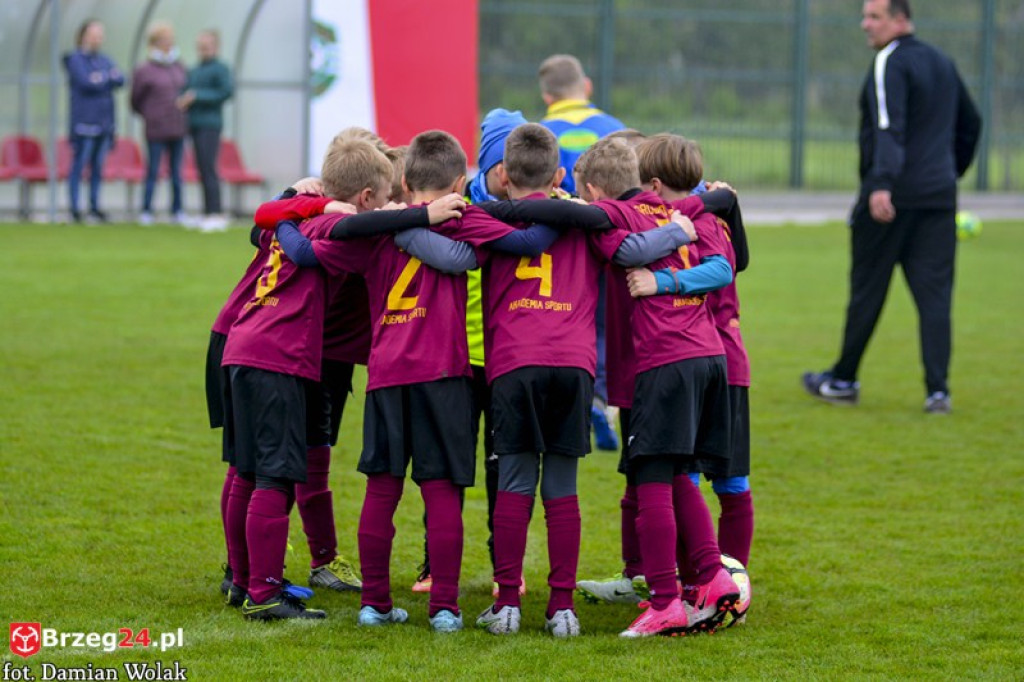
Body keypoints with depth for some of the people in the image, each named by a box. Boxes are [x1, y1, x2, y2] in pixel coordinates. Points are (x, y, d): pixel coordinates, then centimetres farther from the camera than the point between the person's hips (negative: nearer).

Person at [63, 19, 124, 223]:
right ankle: (75, 209, -5)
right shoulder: (75, 59, -3)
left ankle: (94, 207, 14)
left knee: (98, 167, 9)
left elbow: (120, 79, 4)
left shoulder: (105, 61, 17)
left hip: (104, 122, 6)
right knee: (79, 165, -6)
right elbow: (86, 83, -16)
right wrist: (108, 80, -2)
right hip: (84, 122, -6)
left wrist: (101, 79, -12)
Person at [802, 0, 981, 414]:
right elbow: (970, 124, 26)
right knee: (934, 294, 3)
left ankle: (843, 382, 16)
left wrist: (882, 184, -34)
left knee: (867, 290, 5)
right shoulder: (943, 63, 15)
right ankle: (938, 389, -6)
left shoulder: (891, 63, -10)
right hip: (939, 199, 7)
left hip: (891, 198, -7)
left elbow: (890, 128, -24)